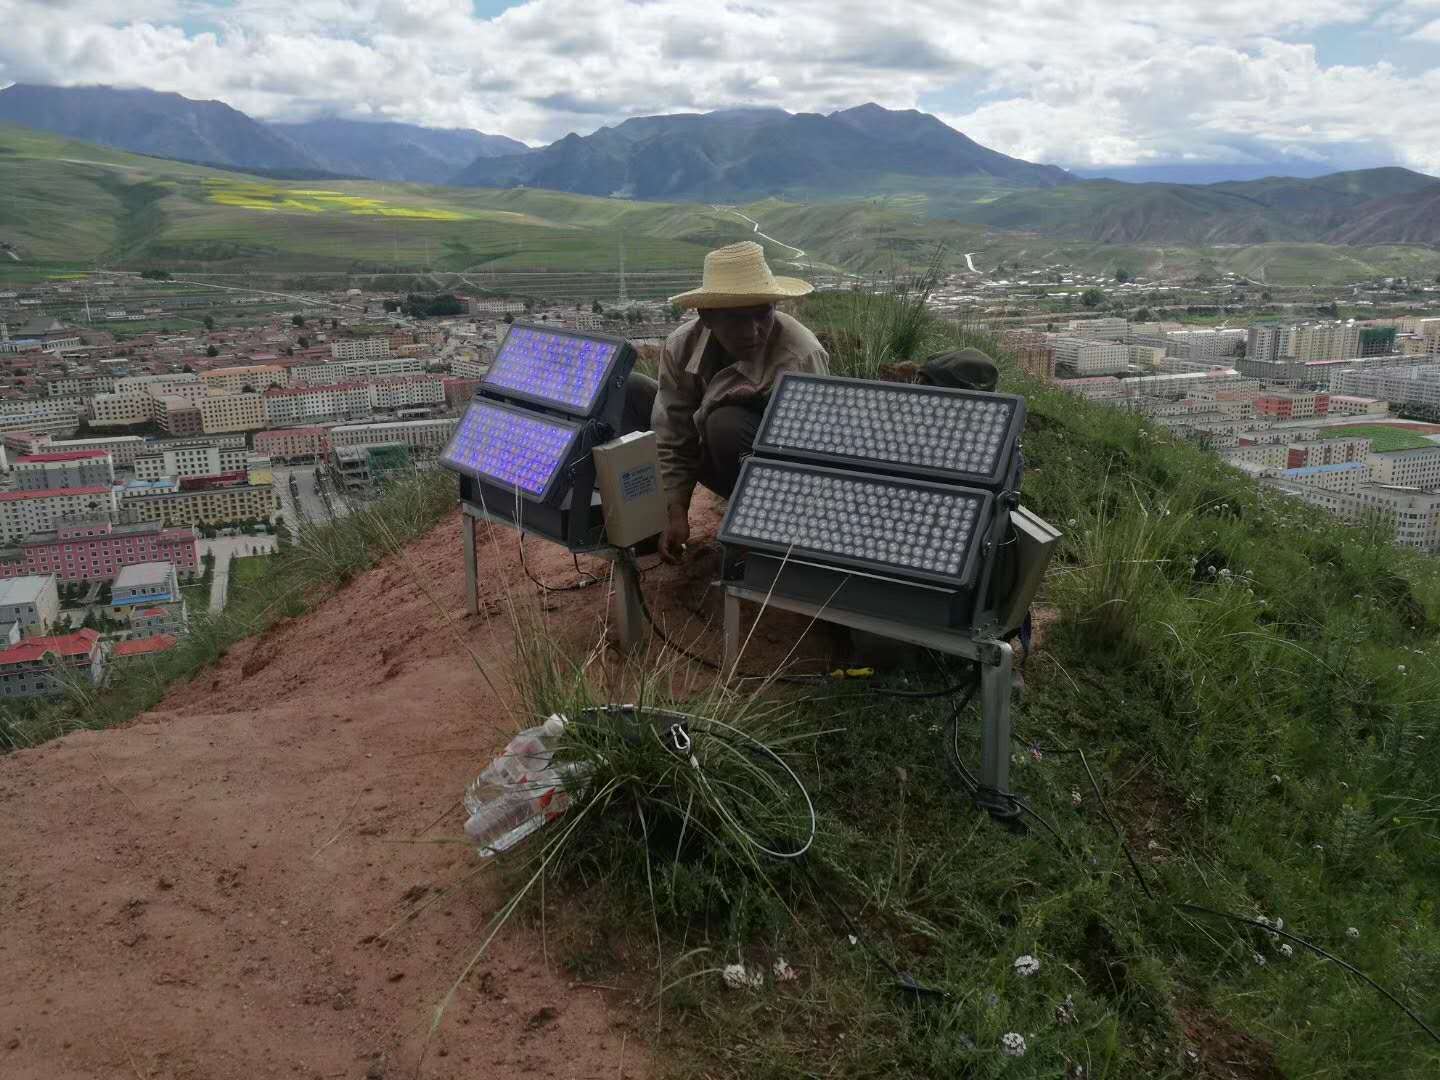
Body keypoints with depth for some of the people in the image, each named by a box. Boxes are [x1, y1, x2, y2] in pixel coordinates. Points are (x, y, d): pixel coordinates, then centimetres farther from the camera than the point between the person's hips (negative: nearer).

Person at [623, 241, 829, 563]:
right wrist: (676, 512, -18)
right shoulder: (681, 347, -16)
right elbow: (672, 441, -10)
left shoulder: (800, 359, -32)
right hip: (718, 460, 5)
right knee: (628, 390, -6)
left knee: (727, 423, -37)